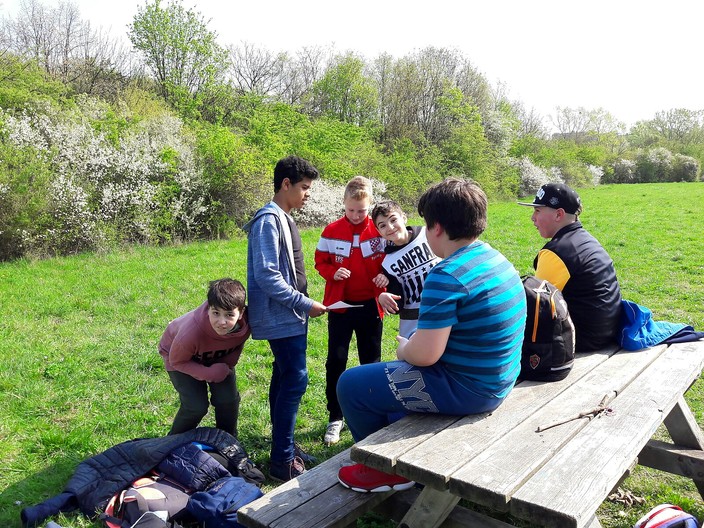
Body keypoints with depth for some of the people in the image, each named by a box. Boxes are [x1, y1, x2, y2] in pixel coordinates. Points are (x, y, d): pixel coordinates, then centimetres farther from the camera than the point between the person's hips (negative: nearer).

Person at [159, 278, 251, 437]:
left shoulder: (245, 322, -33)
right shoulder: (192, 332, -45)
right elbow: (177, 361, -23)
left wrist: (227, 366, -21)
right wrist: (208, 374, -33)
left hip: (217, 357, 4)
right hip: (181, 356, -3)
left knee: (228, 399, -9)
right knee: (197, 406, -15)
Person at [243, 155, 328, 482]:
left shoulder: (283, 219, 14)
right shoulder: (268, 221, -17)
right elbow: (267, 276, -23)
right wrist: (306, 305, -19)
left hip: (290, 316, 10)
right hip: (282, 317, -10)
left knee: (284, 379, 15)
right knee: (295, 381, -9)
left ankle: (284, 446, 28)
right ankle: (283, 460, 0)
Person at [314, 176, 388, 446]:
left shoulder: (380, 231, -5)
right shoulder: (331, 231, -3)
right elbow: (320, 261, 4)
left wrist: (385, 276, -18)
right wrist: (332, 273, -16)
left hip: (370, 306, 0)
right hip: (340, 305, 0)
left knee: (371, 361, 13)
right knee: (335, 361, 3)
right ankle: (335, 417, 18)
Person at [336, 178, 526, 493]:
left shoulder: (446, 276, -26)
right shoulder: (497, 260, 4)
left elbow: (424, 355, -27)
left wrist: (403, 349, -4)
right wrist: (411, 345, 11)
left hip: (467, 389, -10)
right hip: (497, 381, 10)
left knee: (351, 385, 0)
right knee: (393, 371, 30)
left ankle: (388, 471, 17)